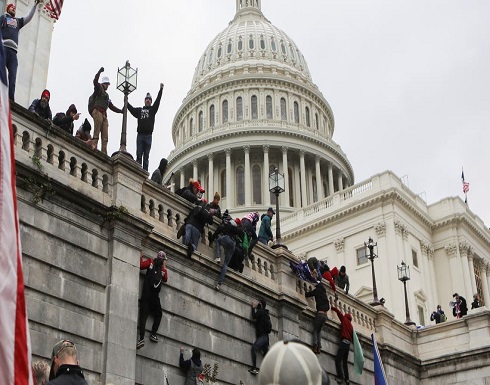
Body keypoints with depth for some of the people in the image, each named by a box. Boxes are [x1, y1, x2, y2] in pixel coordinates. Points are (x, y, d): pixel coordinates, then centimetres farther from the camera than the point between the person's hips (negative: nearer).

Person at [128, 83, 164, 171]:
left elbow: (157, 101, 7)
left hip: (148, 135, -1)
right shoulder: (139, 110, 19)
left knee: (146, 156, -1)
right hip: (140, 135, 1)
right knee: (139, 155, -3)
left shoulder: (152, 109, 14)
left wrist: (161, 89, 1)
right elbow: (131, 108, 19)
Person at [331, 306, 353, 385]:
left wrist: (332, 307, 25)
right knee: (345, 361, 10)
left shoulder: (345, 319, 8)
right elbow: (352, 336, 22)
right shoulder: (351, 325, 24)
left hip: (344, 342, -8)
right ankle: (346, 378, 1)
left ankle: (341, 377, -28)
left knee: (338, 359, -15)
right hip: (348, 343, 8)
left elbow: (338, 311, 12)